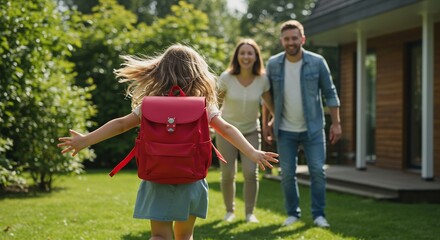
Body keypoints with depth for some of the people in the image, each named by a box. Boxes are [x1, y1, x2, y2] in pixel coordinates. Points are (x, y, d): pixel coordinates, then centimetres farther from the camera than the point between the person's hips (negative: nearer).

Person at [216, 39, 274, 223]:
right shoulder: (226, 78, -18)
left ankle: (250, 212, 7)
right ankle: (229, 211, 21)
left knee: (251, 172, -10)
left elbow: (269, 103, 4)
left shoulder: (262, 79, -13)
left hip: (251, 132, 1)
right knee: (228, 174, 0)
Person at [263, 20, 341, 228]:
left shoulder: (317, 62, -8)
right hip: (285, 131, 1)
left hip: (313, 128, -1)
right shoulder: (273, 64, -3)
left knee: (317, 171, -2)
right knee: (287, 174, 5)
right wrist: (266, 123, 5)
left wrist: (336, 123, -5)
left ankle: (318, 215, 8)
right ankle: (292, 213, 17)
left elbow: (330, 93, -2)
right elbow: (267, 96, 7)